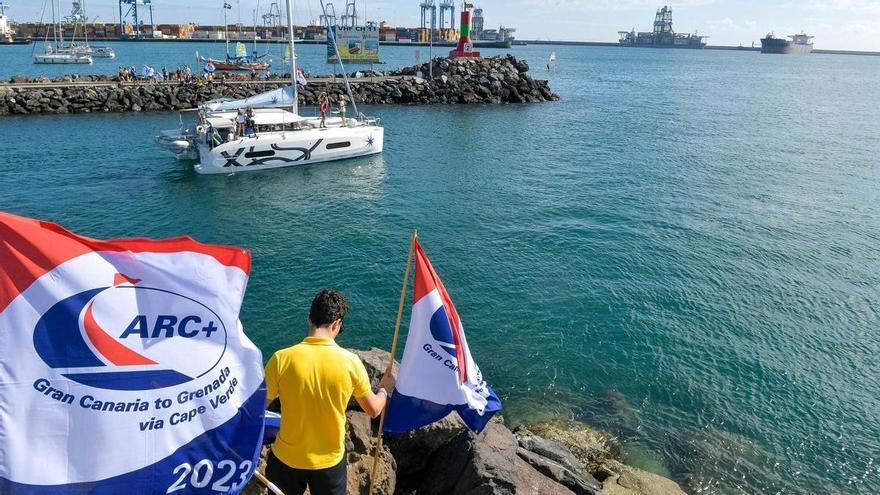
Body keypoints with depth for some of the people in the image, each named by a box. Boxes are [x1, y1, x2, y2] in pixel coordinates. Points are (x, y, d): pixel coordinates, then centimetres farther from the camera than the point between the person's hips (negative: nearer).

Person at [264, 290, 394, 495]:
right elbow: (374, 410, -4)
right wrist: (384, 389, 17)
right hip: (330, 461, 0)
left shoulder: (282, 359, -21)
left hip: (287, 458, 0)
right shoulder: (351, 362, -18)